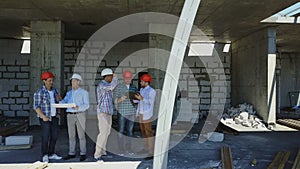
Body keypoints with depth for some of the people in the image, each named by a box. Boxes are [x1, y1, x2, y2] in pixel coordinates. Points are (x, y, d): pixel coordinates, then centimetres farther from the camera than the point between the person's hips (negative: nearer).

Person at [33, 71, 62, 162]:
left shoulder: (55, 91, 8)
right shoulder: (39, 92, -11)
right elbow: (36, 106, -12)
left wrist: (58, 113, 5)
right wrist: (43, 117, -19)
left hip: (54, 117, 6)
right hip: (45, 118, -6)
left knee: (54, 136, 8)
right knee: (46, 137, -3)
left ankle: (51, 154, 20)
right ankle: (45, 156, 10)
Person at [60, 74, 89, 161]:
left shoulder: (84, 92, 1)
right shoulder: (69, 93, 16)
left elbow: (86, 105, -7)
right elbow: (64, 101, 5)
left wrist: (78, 107, -24)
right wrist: (58, 103, -17)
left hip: (80, 115, -5)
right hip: (70, 115, 5)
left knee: (81, 135, -1)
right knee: (71, 135, 8)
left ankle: (83, 153, 8)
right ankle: (71, 153, 18)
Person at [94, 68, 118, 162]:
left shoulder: (107, 85, 15)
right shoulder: (101, 85, -15)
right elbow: (112, 86, -32)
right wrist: (115, 78, -15)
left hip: (108, 113, 10)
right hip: (103, 113, -10)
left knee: (106, 132, 14)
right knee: (103, 133, -12)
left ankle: (102, 151, 25)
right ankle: (97, 155, -5)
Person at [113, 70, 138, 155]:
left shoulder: (134, 87, 10)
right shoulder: (118, 87, -3)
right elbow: (115, 100, -7)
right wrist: (120, 99, -25)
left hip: (131, 112, 4)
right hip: (122, 112, -4)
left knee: (129, 130, 9)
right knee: (121, 131, 1)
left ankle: (128, 149, 18)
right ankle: (121, 150, 9)